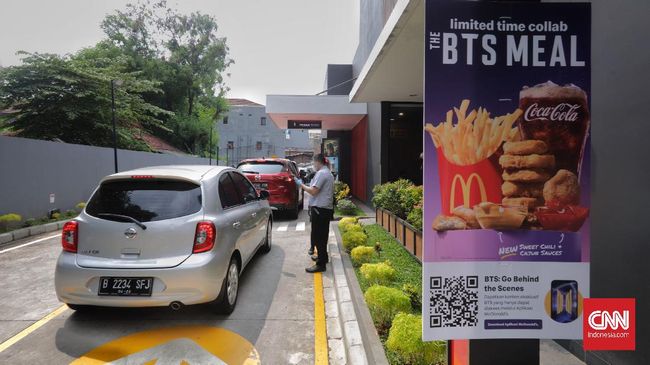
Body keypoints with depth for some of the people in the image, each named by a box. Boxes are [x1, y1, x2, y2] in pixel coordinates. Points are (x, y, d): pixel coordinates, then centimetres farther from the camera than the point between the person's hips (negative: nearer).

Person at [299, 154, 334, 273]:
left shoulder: (321, 173, -15)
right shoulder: (329, 173, 17)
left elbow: (313, 191, -20)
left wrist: (302, 185, -7)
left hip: (319, 208, -10)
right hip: (327, 208, 10)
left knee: (318, 236, -7)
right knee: (322, 235, 21)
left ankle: (321, 264, -6)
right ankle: (322, 257, 34)